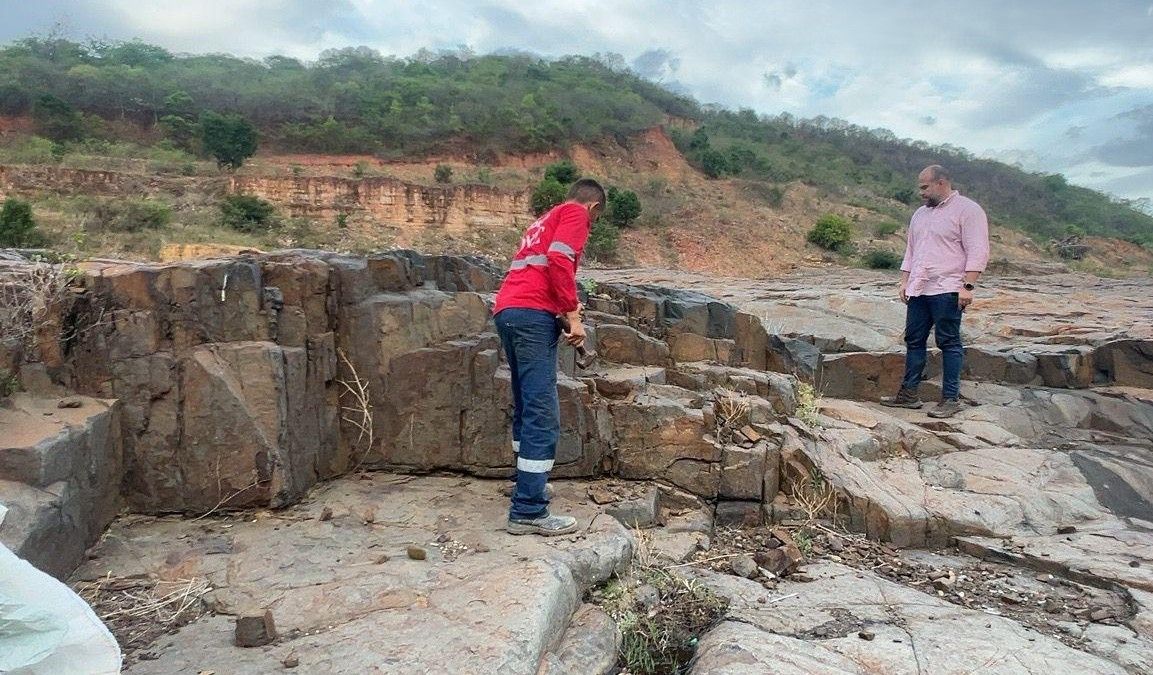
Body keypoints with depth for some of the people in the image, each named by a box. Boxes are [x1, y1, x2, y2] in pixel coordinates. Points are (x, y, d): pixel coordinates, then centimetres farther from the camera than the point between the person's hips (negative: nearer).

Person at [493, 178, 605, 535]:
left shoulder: (547, 218, 31)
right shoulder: (575, 213, 5)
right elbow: (559, 260, -12)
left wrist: (564, 309, 39)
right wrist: (573, 314, -10)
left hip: (507, 311, 10)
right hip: (533, 314, -10)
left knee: (526, 406, 18)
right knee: (543, 413, -10)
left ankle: (529, 483, 28)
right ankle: (528, 511, -11)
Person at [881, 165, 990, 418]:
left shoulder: (967, 210, -5)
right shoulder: (920, 214, 19)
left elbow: (977, 252, -12)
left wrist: (967, 286, -18)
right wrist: (904, 282, 16)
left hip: (947, 290, -7)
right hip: (918, 290, 7)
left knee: (949, 343, -3)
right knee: (914, 340, 8)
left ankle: (951, 398, 2)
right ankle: (908, 393, 14)